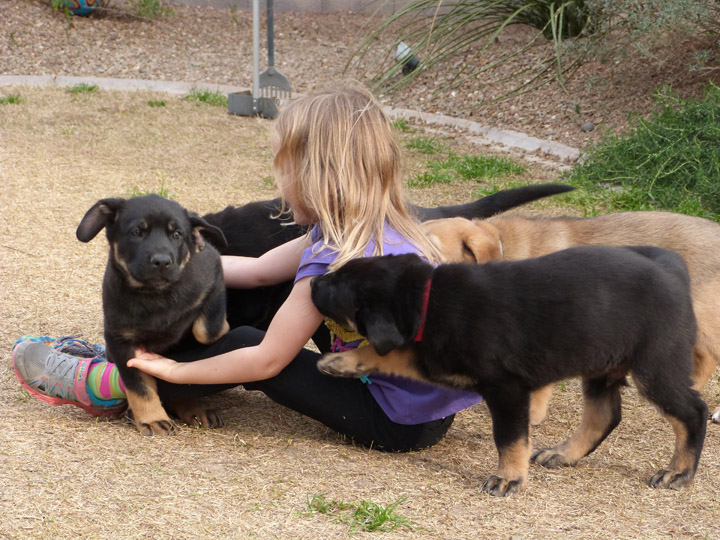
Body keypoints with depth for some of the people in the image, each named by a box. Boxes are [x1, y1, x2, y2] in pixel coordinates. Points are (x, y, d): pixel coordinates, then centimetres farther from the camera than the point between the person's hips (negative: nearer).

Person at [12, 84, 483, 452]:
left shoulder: (335, 257, -20)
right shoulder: (378, 228, 8)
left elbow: (266, 360, -14)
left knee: (247, 346, -4)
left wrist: (176, 372, -3)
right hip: (432, 403, 9)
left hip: (403, 424, -9)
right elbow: (260, 270, 18)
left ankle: (105, 388, 9)